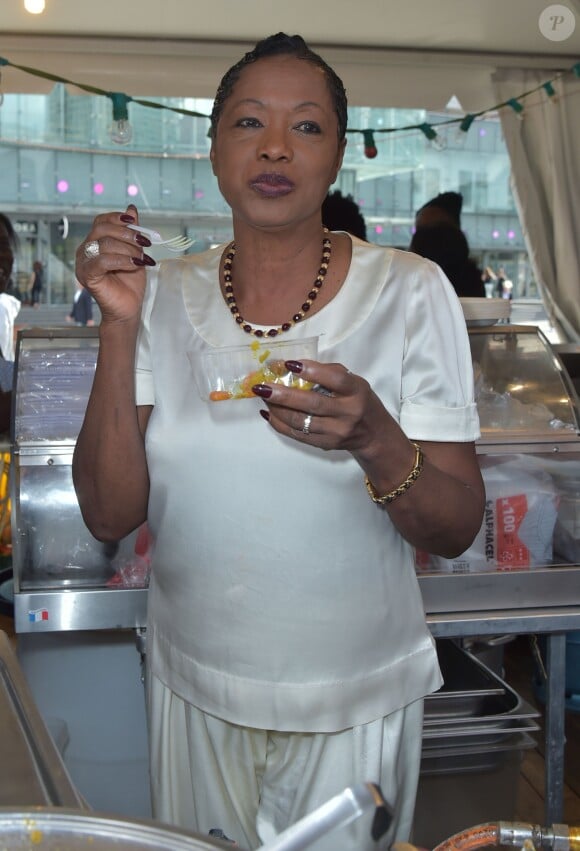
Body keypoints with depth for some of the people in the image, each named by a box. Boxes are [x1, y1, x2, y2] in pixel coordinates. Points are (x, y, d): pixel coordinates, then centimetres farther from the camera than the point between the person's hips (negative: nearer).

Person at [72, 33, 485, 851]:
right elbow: (111, 513, -9)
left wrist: (374, 439, -31)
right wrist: (120, 326, -18)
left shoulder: (410, 292, -11)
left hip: (355, 700, -2)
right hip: (194, 688, 3)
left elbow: (457, 529, -11)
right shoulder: (166, 294, -4)